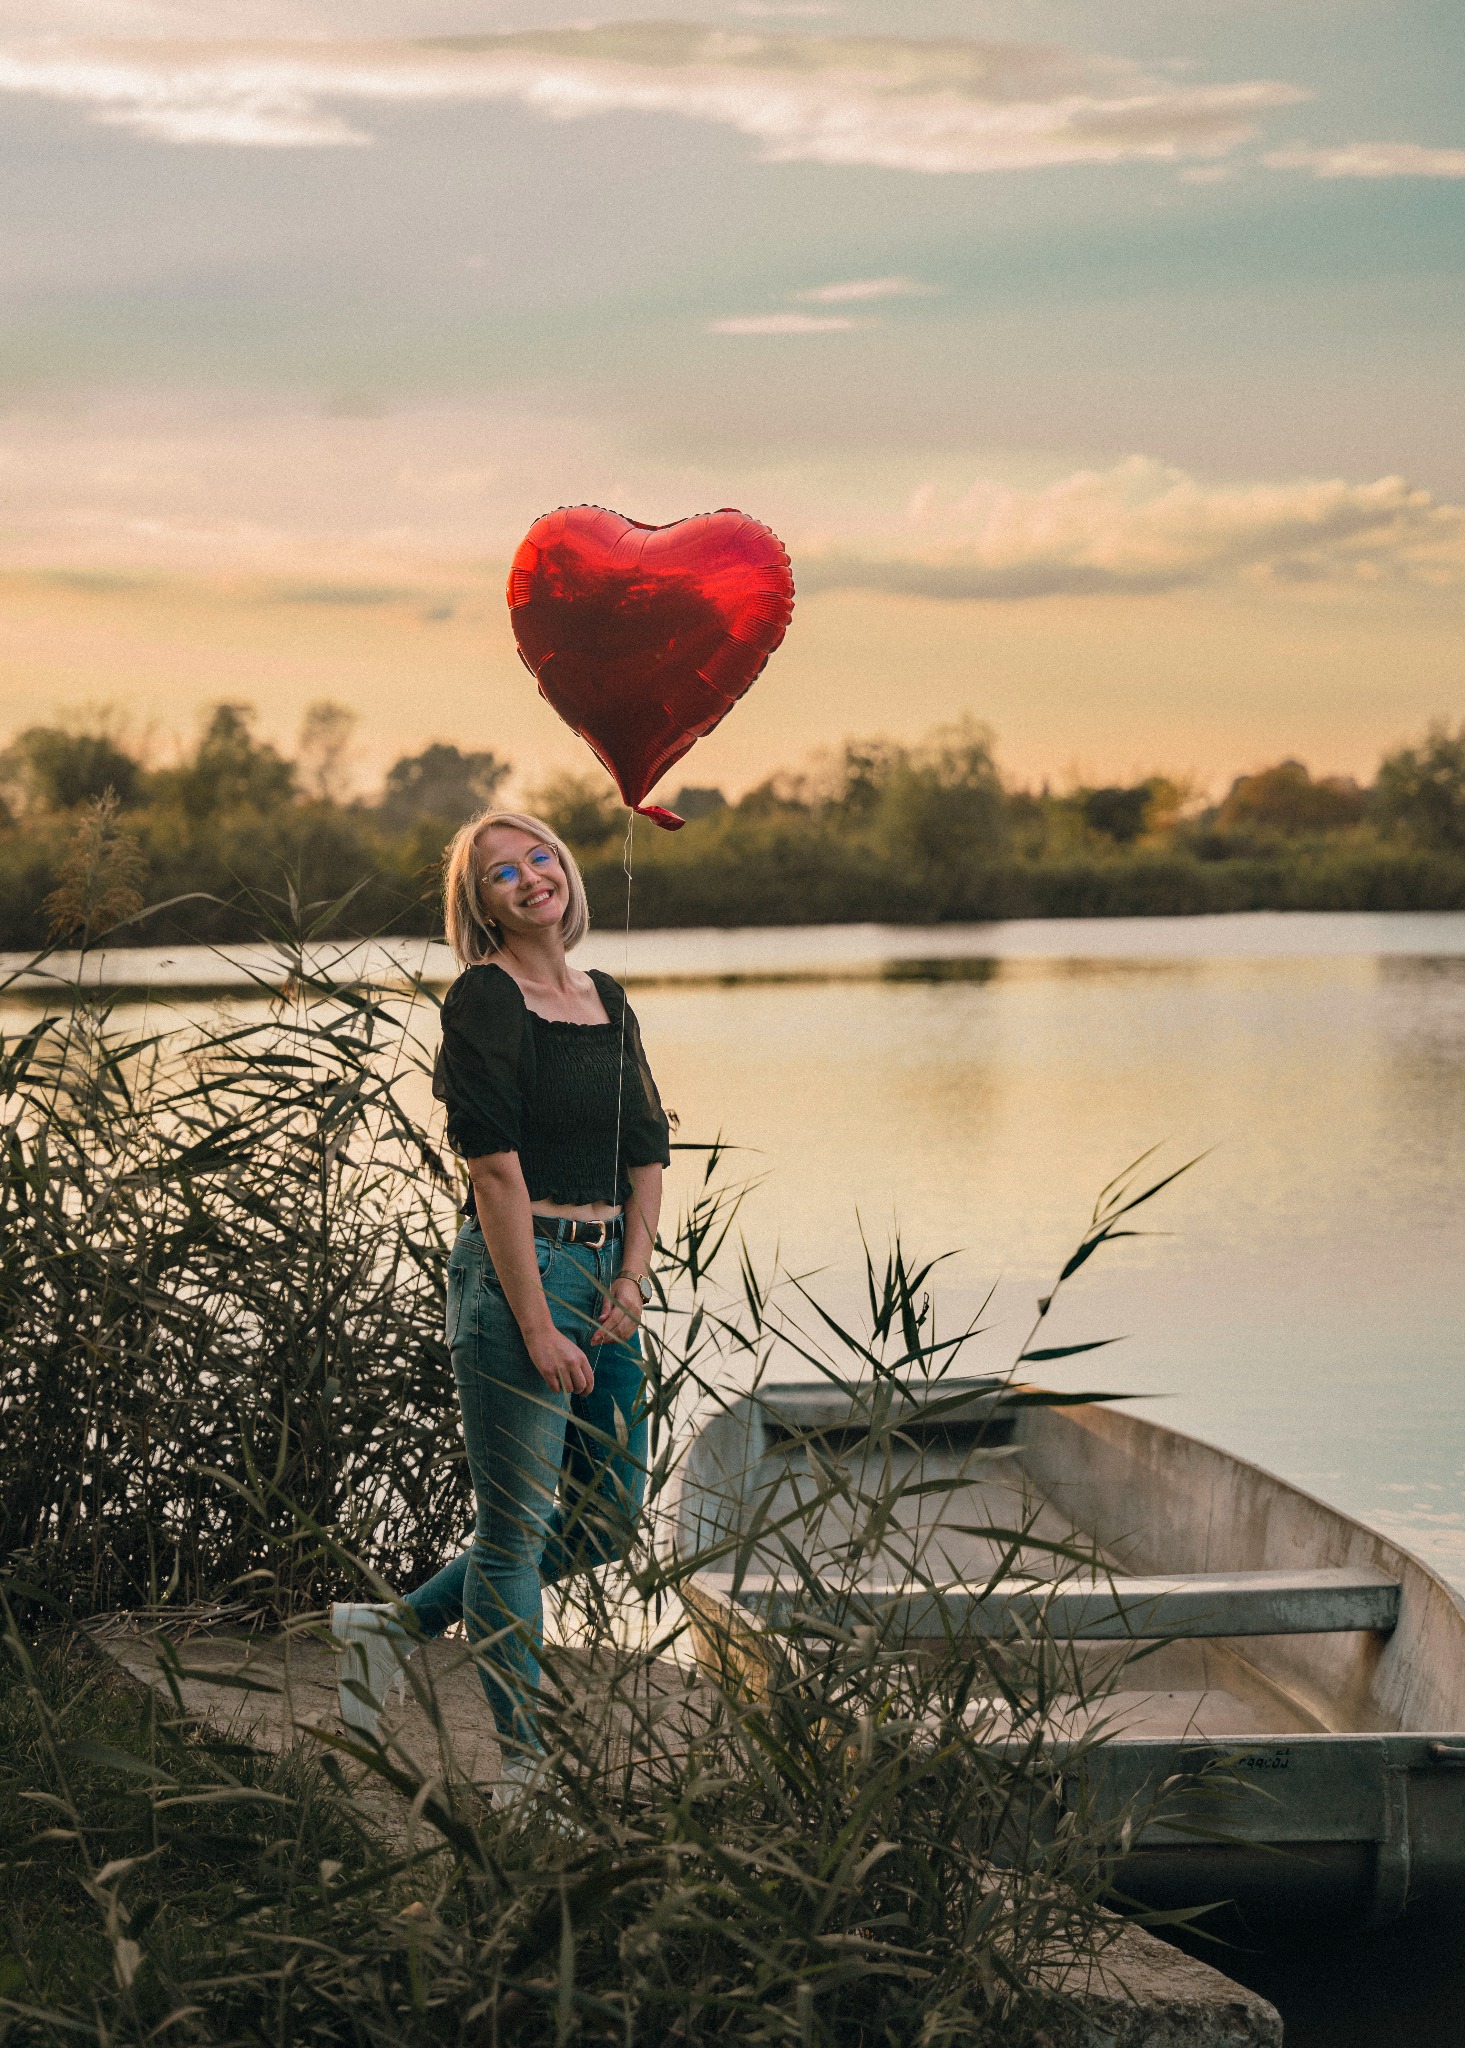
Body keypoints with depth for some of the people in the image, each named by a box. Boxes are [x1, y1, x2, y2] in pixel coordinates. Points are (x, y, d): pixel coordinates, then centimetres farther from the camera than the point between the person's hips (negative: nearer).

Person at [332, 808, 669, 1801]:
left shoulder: (609, 1002, 13)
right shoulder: (485, 999, -10)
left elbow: (648, 1154, 14)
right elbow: (496, 1167, -15)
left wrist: (633, 1276, 0)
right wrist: (537, 1325, -18)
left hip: (608, 1270, 8)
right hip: (515, 1270, -8)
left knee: (610, 1516, 14)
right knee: (518, 1523, -1)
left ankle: (398, 1624, 26)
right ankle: (522, 1762, 10)